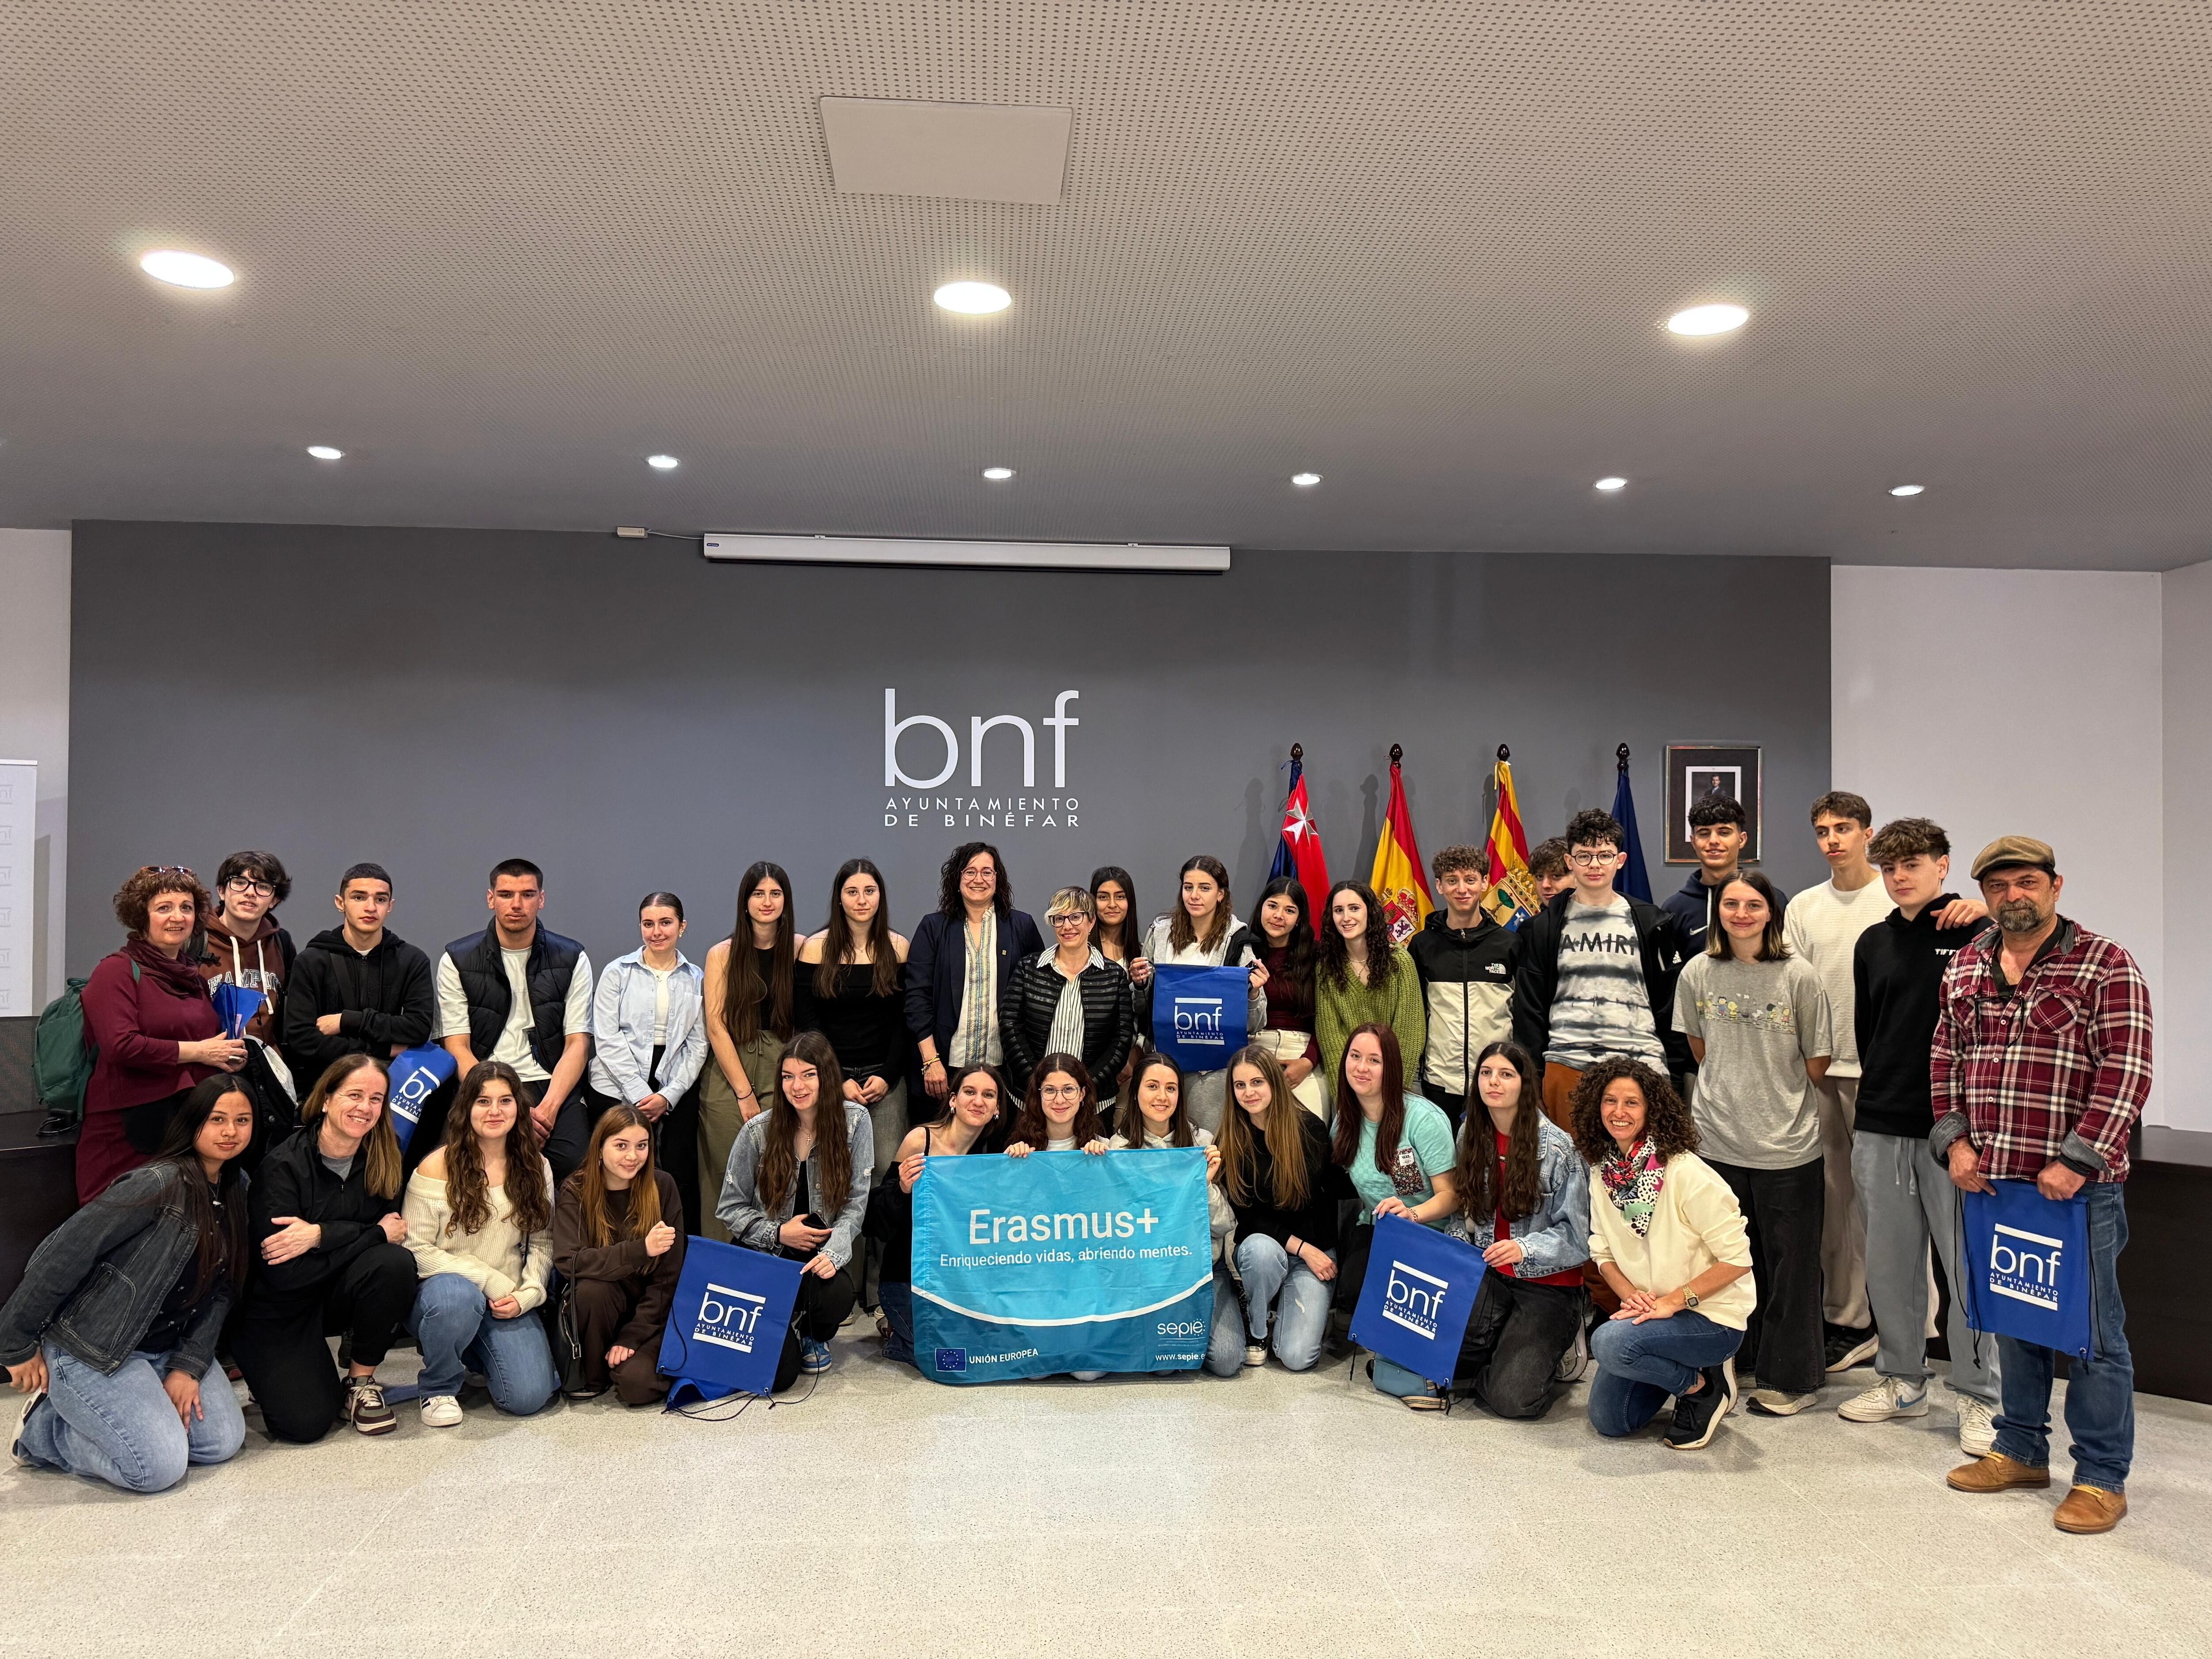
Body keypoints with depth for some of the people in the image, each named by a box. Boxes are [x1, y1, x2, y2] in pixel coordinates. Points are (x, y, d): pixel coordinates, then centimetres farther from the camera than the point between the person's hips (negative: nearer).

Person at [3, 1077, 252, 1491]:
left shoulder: (235, 1191, 3)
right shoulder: (158, 1184, -23)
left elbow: (220, 1290, 3)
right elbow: (60, 1256, -21)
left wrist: (189, 1365, -7)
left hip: (167, 1346, 8)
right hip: (92, 1349, -8)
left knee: (223, 1442, 1)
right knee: (160, 1467, -17)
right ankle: (43, 1426, 8)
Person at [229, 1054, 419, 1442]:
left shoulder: (381, 1160, -5)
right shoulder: (284, 1164, -19)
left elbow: (393, 1231, -15)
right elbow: (284, 1271, -24)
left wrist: (321, 1235, -27)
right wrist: (375, 1234, -24)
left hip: (336, 1293, 4)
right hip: (279, 1308, -4)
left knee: (396, 1263, -28)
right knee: (306, 1423, -20)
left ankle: (361, 1381, -7)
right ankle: (278, 1372, 16)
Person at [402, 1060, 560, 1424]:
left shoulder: (536, 1168, 6)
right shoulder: (437, 1167, -5)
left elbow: (542, 1243, 8)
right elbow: (417, 1249, -9)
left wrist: (527, 1294, -11)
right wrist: (490, 1280, -15)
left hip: (508, 1304, 3)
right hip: (440, 1289, -3)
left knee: (529, 1396, -17)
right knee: (458, 1297, -41)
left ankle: (477, 1354, 19)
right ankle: (439, 1387, -8)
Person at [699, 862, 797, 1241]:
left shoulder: (800, 948, 7)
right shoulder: (722, 955, 2)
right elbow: (716, 1028, -1)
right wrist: (745, 1092, -6)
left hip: (783, 1071, 1)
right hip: (728, 1075, -1)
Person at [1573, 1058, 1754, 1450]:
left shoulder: (1685, 1173, -21)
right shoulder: (1603, 1171, 0)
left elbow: (1737, 1259, -20)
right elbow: (1603, 1251, 8)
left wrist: (1674, 1301, -22)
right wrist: (1630, 1294, -12)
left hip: (1711, 1315, -7)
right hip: (1649, 1311, 7)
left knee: (1610, 1342, -31)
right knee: (1607, 1420, 4)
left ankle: (1705, 1387, -4)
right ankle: (1686, 1373, 25)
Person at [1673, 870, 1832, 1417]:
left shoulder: (1798, 976, -9)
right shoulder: (1699, 972, 0)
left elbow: (1817, 1063, -1)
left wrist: (1780, 1098, 5)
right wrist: (1734, 1088, 10)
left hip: (1788, 1145, -3)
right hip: (1717, 1140, 3)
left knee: (1790, 1264, 6)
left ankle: (1791, 1377, 19)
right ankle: (1734, 1358, 29)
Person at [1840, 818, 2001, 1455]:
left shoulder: (1978, 936, -4)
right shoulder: (1874, 943, 11)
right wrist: (1871, 1104, 15)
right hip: (1882, 1128, 5)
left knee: (1968, 1263, 1)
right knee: (1889, 1263, 12)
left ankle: (1978, 1398, 14)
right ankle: (1902, 1380, 26)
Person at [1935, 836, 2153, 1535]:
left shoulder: (2106, 966, -7)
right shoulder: (1964, 968, 9)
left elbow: (2126, 1072, -12)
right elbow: (1945, 1059, 14)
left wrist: (2077, 1161, -17)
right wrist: (1954, 1141, 2)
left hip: (2078, 1185, -5)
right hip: (1991, 1179, 5)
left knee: (2091, 1329, 3)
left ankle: (2101, 1476, 16)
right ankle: (2021, 1450, 30)